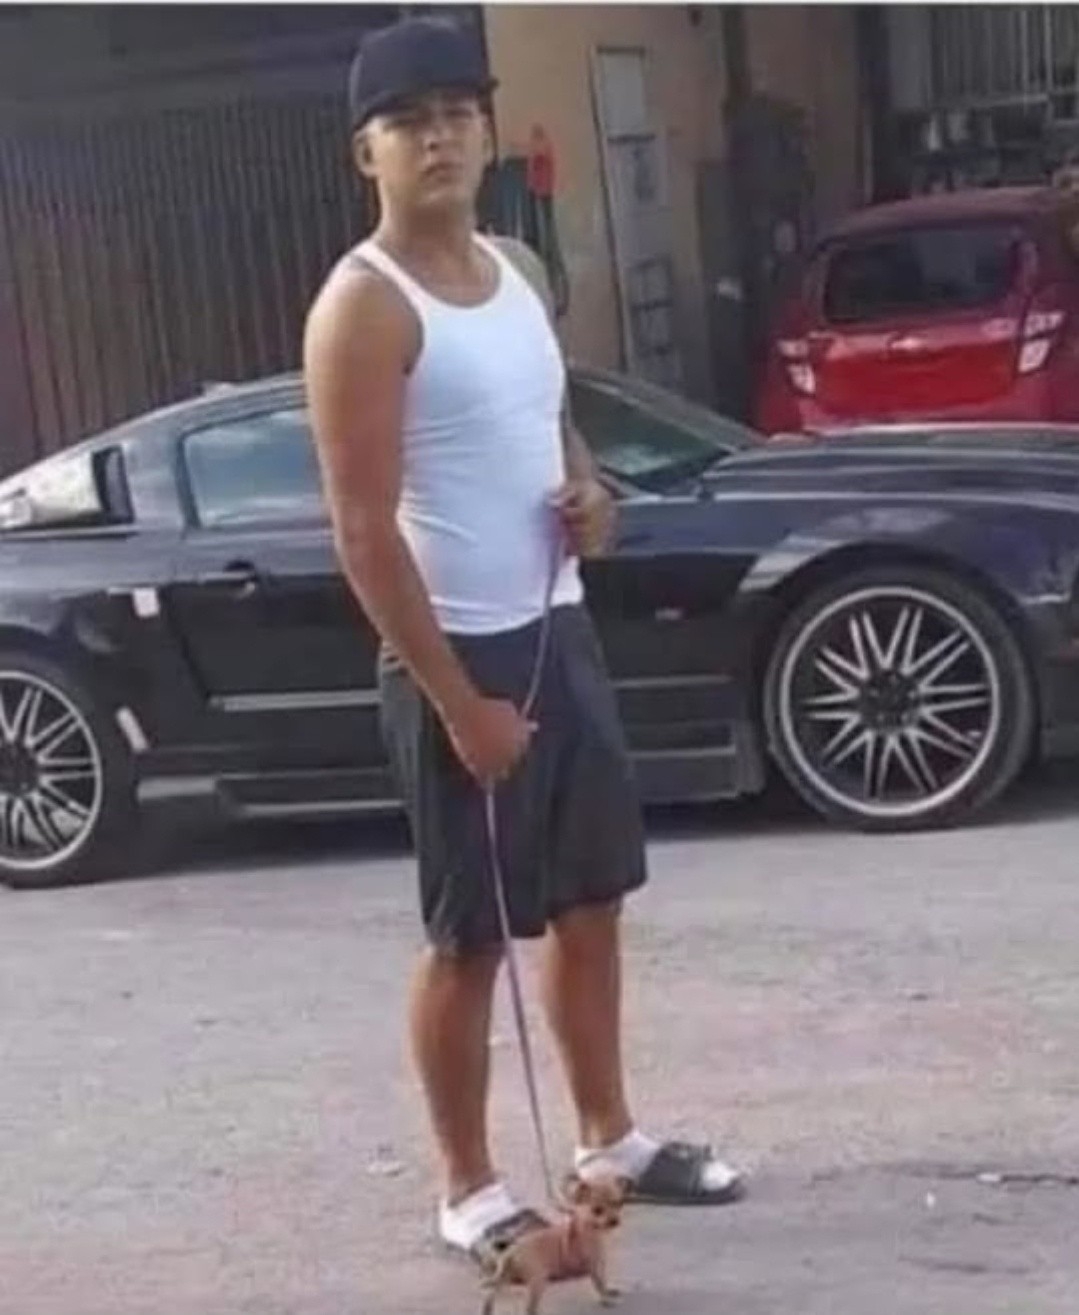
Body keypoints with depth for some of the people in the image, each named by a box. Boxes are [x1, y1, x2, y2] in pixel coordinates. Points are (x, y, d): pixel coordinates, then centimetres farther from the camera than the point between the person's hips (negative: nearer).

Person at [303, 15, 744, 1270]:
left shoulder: (518, 270, 9)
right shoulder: (364, 306, -16)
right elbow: (365, 531, -19)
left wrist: (590, 490, 0)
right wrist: (456, 698, -21)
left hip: (561, 629, 8)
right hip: (457, 654, -8)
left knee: (591, 902, 17)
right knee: (471, 937, 2)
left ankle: (611, 1141, 33)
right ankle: (469, 1192, 16)